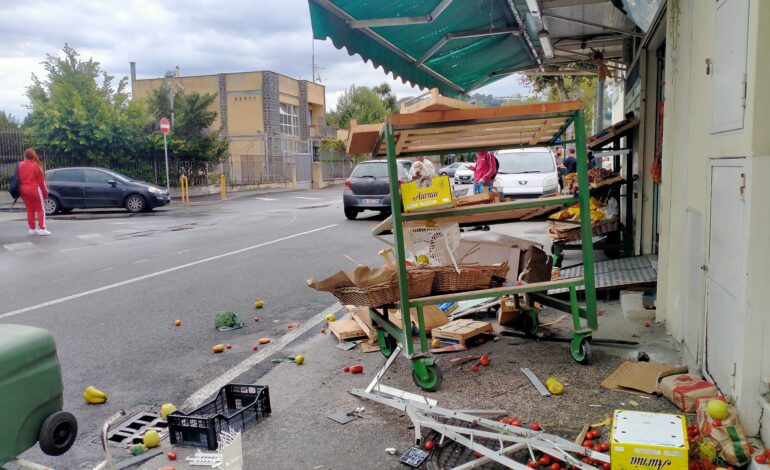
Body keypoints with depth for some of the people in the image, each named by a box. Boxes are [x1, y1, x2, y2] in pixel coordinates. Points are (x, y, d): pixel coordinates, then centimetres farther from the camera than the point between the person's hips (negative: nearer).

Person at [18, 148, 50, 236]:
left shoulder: (20, 165, 3)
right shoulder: (36, 165, -9)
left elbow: (18, 179, 3)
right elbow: (41, 181, -8)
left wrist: (21, 190, 11)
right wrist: (45, 192, -1)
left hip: (23, 190, 5)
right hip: (34, 189, -5)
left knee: (30, 210, 12)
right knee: (40, 209, 2)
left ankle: (32, 229, 15)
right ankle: (41, 229, -3)